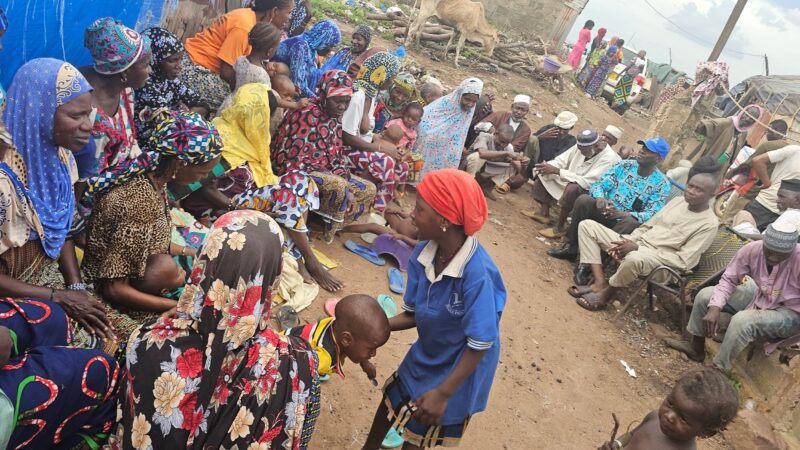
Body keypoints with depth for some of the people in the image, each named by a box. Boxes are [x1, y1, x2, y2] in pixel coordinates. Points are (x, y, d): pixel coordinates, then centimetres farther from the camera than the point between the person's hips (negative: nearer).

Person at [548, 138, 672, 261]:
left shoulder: (661, 184, -6)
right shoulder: (624, 165, 2)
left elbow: (652, 215, -13)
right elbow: (598, 185, -1)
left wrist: (622, 214, -30)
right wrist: (599, 198, -27)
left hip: (627, 219, -2)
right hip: (605, 212, 2)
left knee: (631, 223, -38)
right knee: (583, 200, -26)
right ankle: (571, 247, -18)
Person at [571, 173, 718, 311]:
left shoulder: (709, 223, -10)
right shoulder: (677, 201, 11)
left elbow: (684, 261, -17)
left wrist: (637, 248, -20)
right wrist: (628, 241, -5)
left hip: (660, 260, -7)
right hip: (637, 245, 8)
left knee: (634, 258, -44)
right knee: (587, 225, -2)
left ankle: (604, 295, -15)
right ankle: (600, 283, -14)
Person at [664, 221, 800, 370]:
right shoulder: (752, 249, -19)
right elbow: (728, 279, -9)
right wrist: (715, 307, -25)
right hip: (759, 297, 6)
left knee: (742, 320, -33)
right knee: (705, 295, -4)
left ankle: (718, 370, -12)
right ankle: (696, 347, 16)